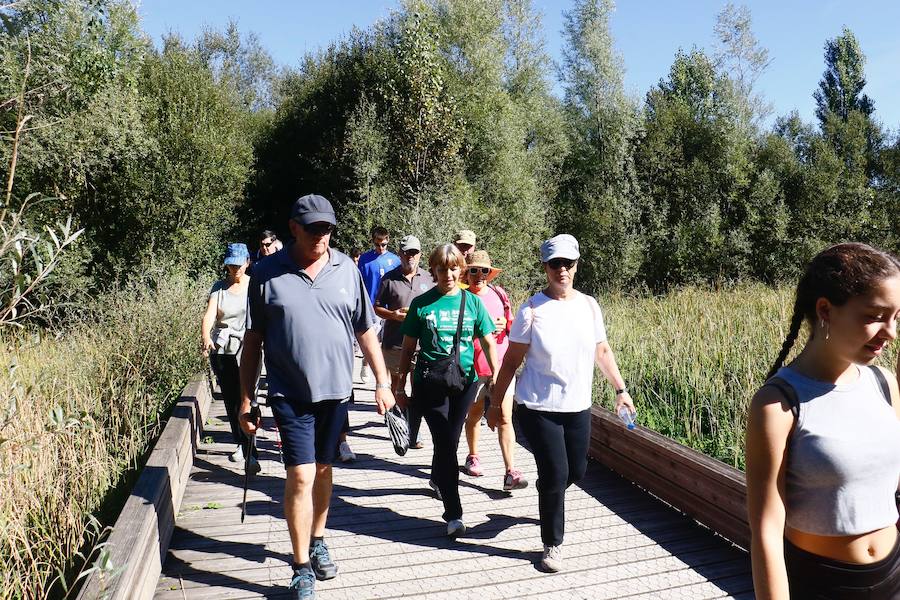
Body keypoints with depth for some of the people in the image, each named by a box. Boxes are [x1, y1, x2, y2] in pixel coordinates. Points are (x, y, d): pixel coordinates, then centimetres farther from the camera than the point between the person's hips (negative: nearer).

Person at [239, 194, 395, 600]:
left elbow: (366, 331, 6)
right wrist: (245, 402, 0)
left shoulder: (346, 269, 1)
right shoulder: (267, 273, -5)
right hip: (291, 394, -2)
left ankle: (317, 542, 39)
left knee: (323, 470, 17)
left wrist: (382, 382, 5)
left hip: (336, 390, 3)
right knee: (301, 477, -4)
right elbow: (252, 341, -1)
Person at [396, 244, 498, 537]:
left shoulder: (472, 302, 3)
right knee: (446, 443, -7)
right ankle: (454, 514, -1)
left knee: (449, 441, 16)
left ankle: (437, 479, 46)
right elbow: (408, 347, 3)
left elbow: (488, 342, 4)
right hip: (429, 382, -2)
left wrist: (496, 373, -9)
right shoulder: (421, 304, -2)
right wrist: (401, 384, 4)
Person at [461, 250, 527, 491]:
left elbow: (511, 325, 17)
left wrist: (506, 324, -6)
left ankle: (511, 472, -4)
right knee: (475, 415, 16)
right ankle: (473, 457, 39)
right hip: (473, 368, -1)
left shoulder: (499, 294, 6)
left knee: (504, 418, -3)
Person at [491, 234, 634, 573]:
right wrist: (497, 402, -4)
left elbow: (602, 351, 13)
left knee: (576, 472, 15)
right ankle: (552, 546, 18)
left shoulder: (589, 306, 2)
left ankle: (546, 495, 49)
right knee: (555, 475, -2)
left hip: (578, 407, 5)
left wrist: (620, 389, 12)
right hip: (538, 408, -4)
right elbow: (511, 361, -6)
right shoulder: (532, 310, -10)